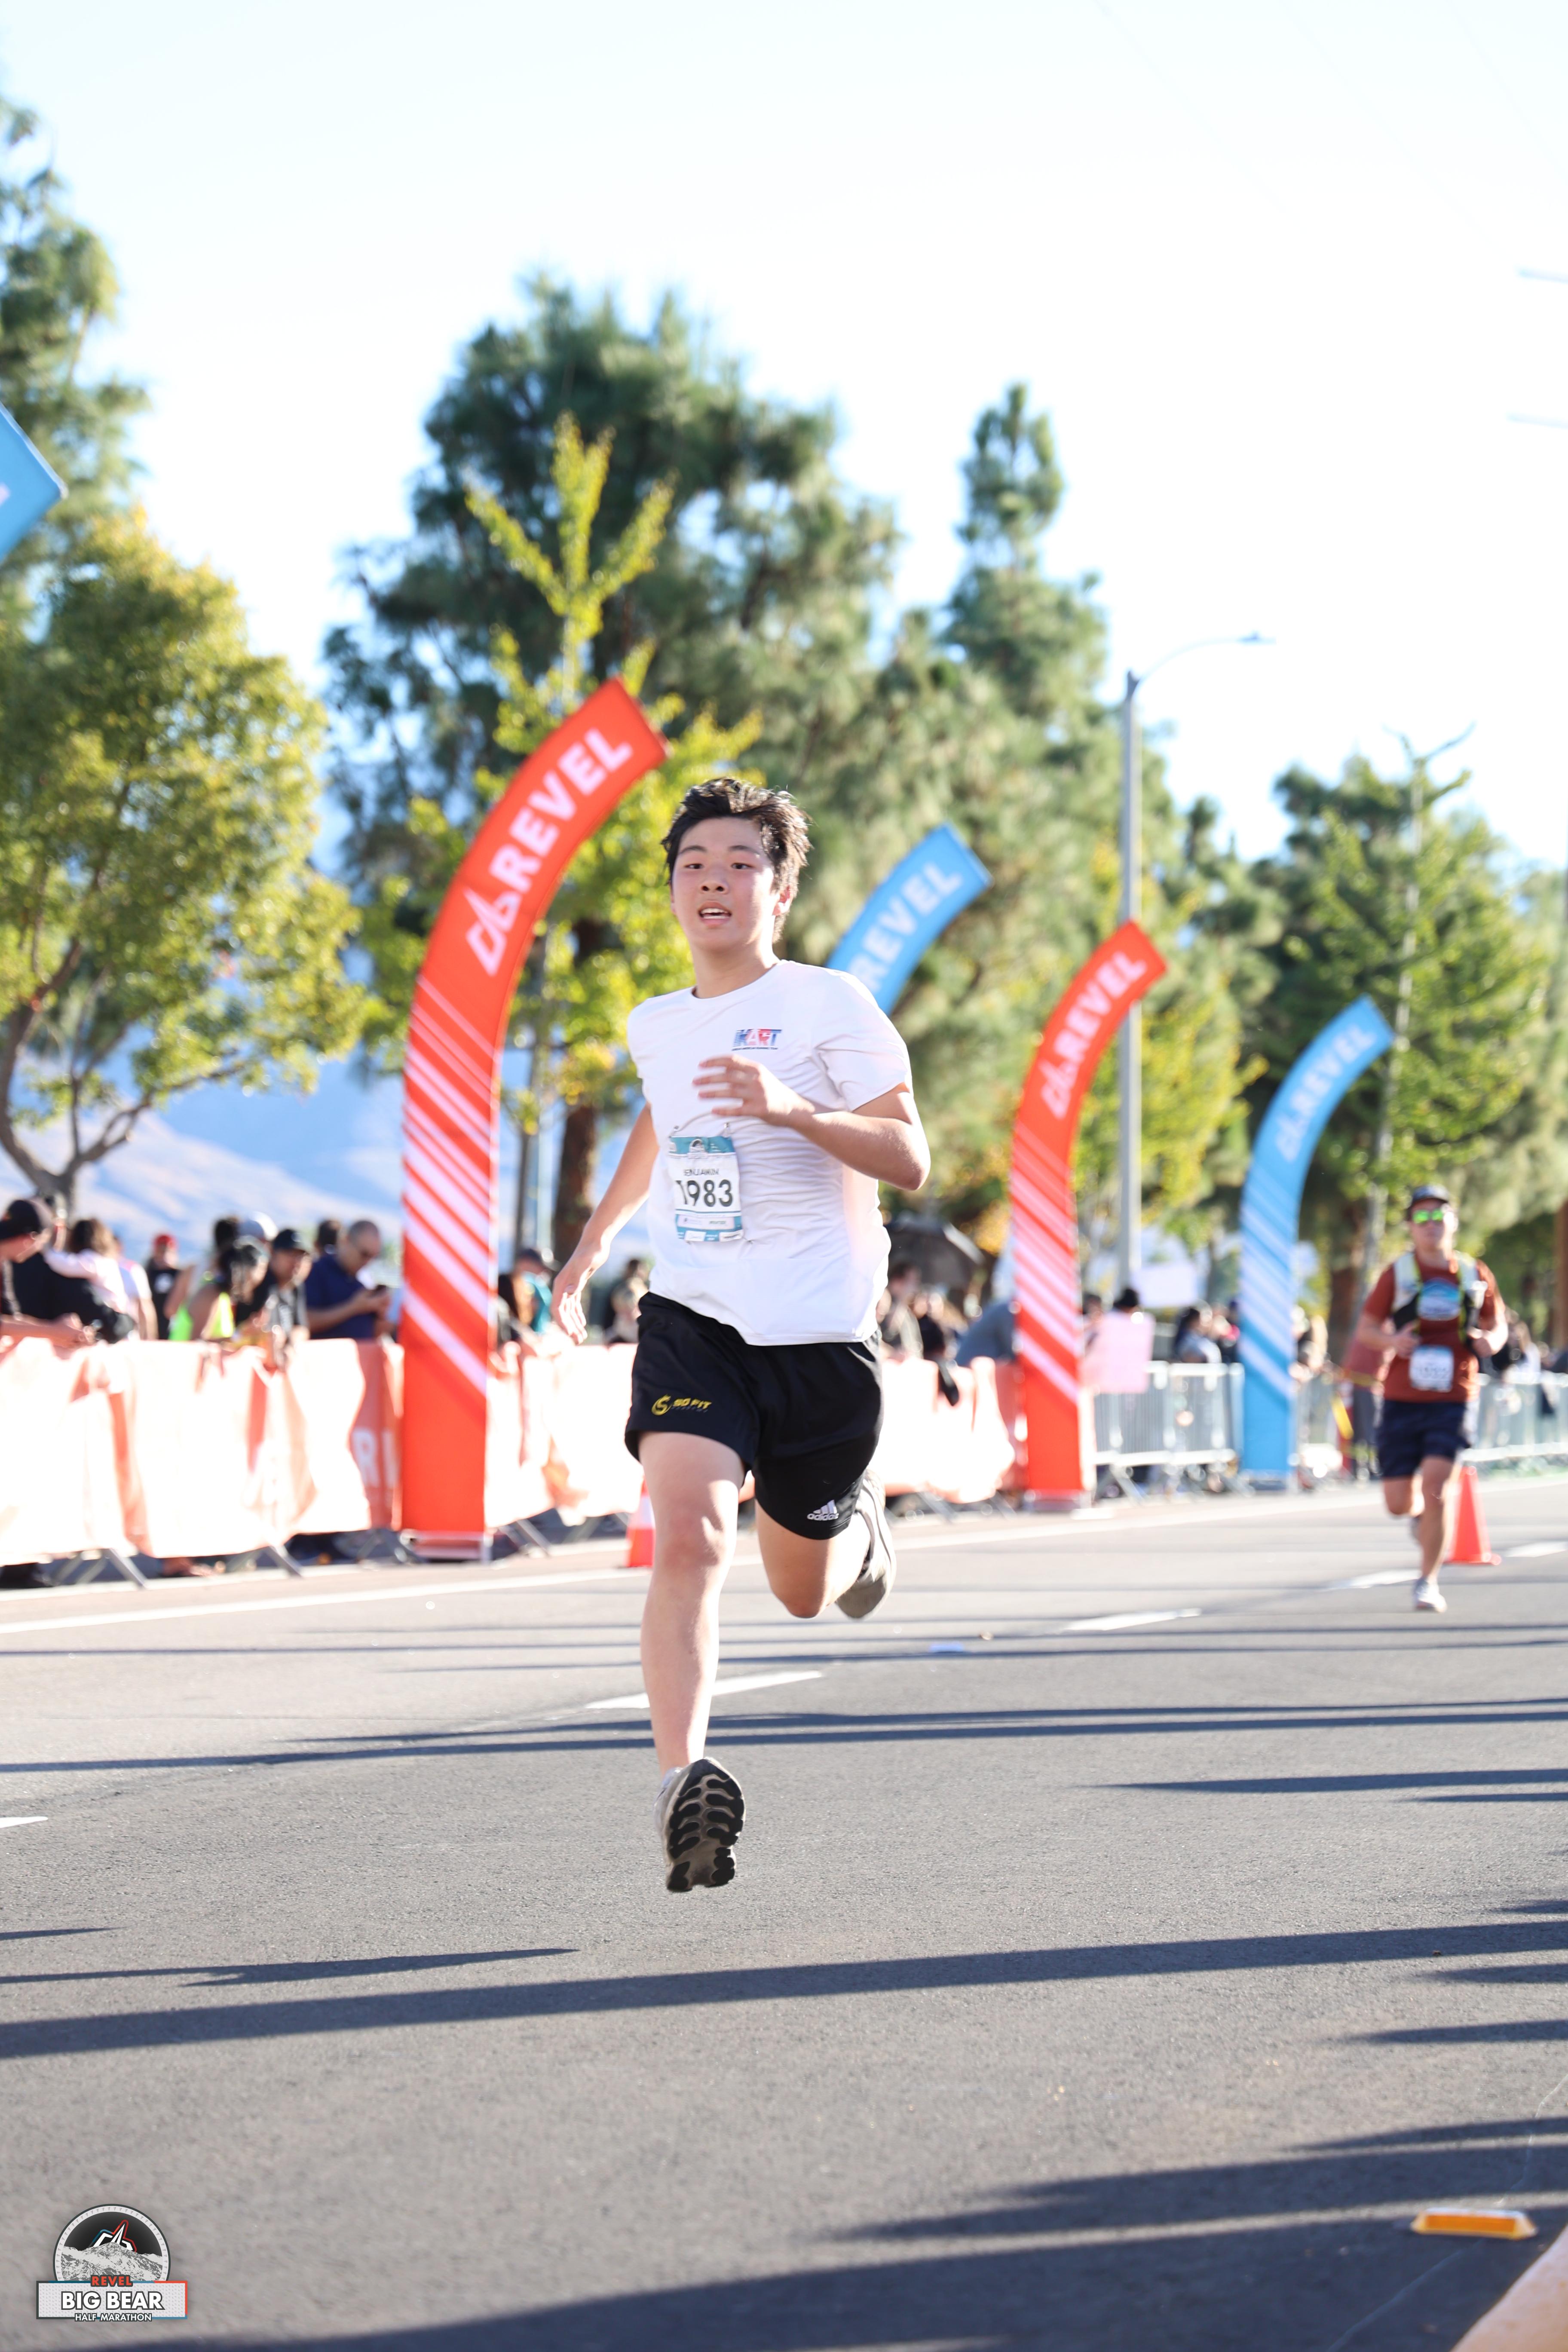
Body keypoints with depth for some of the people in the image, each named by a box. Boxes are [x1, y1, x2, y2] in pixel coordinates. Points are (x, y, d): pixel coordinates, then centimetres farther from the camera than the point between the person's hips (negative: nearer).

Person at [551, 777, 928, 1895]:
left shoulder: (830, 1006, -5)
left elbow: (910, 1161, -12)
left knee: (805, 1589, 13)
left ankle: (859, 1528, 51)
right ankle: (684, 1783, -34)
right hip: (692, 1319, 2)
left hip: (819, 1332, -2)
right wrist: (594, 1239, 38)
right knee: (687, 1538, -24)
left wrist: (791, 1108, -26)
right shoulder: (655, 1026, 11)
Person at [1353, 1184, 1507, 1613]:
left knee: (1436, 1483, -17)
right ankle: (1426, 1513, 39)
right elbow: (1365, 1330, 5)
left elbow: (1497, 1324, 17)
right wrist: (1392, 1341, -17)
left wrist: (1490, 1341, -7)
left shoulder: (1475, 1276, 5)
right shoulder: (1397, 1274, 1)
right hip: (1402, 1400, 1)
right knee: (1399, 1504, 1)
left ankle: (1428, 1582, -3)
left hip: (1453, 1401, 0)